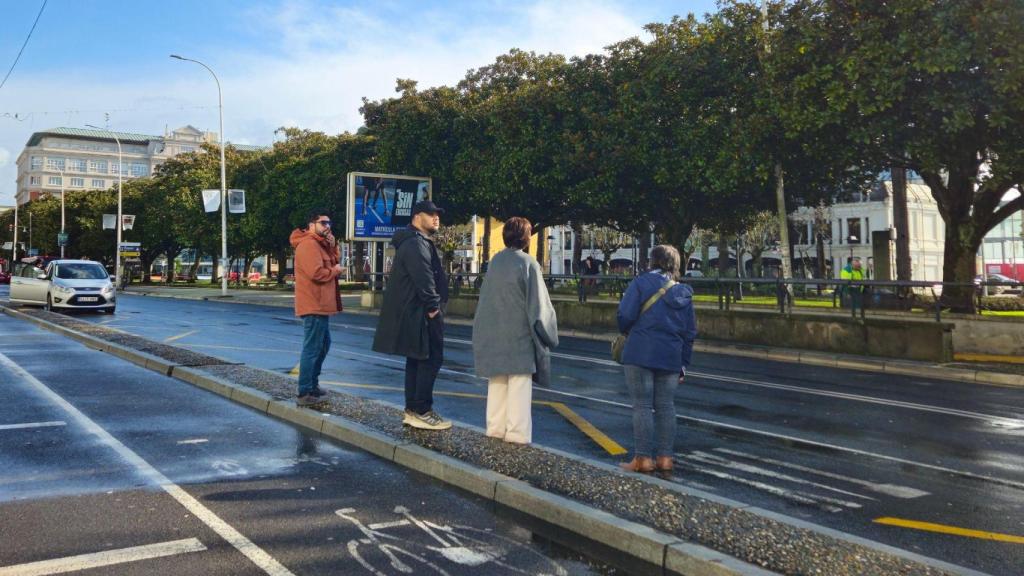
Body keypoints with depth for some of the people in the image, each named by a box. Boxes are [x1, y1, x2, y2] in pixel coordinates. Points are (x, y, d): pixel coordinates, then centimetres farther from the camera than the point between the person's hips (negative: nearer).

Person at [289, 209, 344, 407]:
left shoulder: (319, 244, 18)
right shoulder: (309, 244, -16)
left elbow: (332, 262, 15)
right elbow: (316, 273, -26)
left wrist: (332, 246, 0)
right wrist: (335, 271, -9)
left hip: (320, 305, 11)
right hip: (314, 306, -11)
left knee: (324, 344, 21)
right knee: (312, 349, -9)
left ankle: (312, 384, 31)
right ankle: (304, 394, -6)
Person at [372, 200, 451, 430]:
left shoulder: (421, 243, 21)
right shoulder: (415, 244, -15)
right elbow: (424, 279, -23)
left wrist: (434, 306, 15)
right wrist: (434, 307, -17)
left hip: (415, 314, 11)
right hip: (419, 314, -11)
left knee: (417, 361, 13)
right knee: (431, 360, -7)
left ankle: (412, 410, 19)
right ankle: (421, 411, -3)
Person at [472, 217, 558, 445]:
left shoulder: (495, 261, 3)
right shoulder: (528, 264, -12)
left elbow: (486, 298, 10)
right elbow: (538, 303, -11)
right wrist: (547, 333, -1)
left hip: (494, 331, 5)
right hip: (519, 332, -5)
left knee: (497, 381, 13)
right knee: (519, 383, 0)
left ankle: (496, 427, 18)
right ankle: (517, 432, 0)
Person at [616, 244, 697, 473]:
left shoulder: (642, 282, -6)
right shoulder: (683, 293, 10)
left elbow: (625, 315, -13)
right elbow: (690, 332, 12)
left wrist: (627, 332, 10)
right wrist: (683, 366, 18)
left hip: (640, 354, -5)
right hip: (671, 358, 5)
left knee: (642, 405, 0)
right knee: (666, 406, 10)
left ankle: (643, 458, 1)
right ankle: (664, 457, 14)